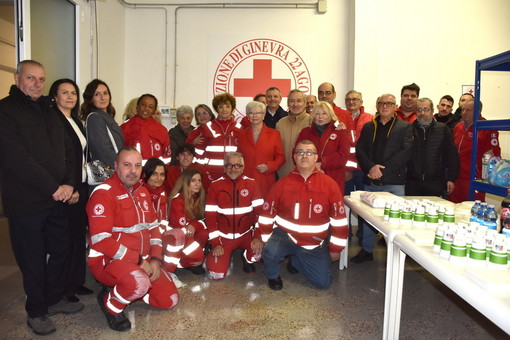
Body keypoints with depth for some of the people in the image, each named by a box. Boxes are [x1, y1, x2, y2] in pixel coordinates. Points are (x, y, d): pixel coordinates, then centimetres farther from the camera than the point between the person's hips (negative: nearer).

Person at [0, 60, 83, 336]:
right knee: (33, 259, 6)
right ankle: (36, 311, 25)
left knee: (62, 249, 14)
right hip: (26, 201, -6)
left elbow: (67, 151, 10)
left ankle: (54, 299, 34)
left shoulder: (48, 111, 14)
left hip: (58, 198, 6)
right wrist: (53, 187, -18)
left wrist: (69, 183, -6)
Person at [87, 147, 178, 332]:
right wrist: (138, 260, -20)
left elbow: (154, 227, 12)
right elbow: (101, 240, -23)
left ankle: (124, 290, 21)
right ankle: (110, 304, -3)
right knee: (140, 283, -36)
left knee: (169, 300, 5)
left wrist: (156, 259, -2)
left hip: (143, 261, 8)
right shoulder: (103, 193, -17)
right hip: (108, 260, -7)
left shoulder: (142, 191, 8)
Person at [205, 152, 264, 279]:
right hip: (223, 237, 0)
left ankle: (247, 259, 8)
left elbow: (260, 211, -6)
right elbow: (210, 216, -5)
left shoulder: (251, 184, -2)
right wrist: (215, 243, -11)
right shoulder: (215, 186, -3)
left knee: (261, 249, -30)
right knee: (217, 274, -13)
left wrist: (257, 236, -18)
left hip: (246, 234, 0)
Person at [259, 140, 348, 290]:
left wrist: (335, 249, 2)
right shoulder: (282, 184, -7)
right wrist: (267, 242, -3)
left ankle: (296, 261, 30)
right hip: (284, 237, -1)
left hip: (315, 245, 2)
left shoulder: (329, 184, -7)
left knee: (323, 283, 1)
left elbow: (339, 219, -1)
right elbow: (267, 215, -1)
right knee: (270, 252, -32)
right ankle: (273, 275, 5)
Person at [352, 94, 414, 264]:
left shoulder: (405, 127, 6)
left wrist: (383, 169, -14)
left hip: (394, 181, -3)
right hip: (370, 181, 3)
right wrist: (371, 167, -12)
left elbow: (405, 152, -6)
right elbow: (360, 150, 5)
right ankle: (366, 251, 23)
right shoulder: (368, 127, 15)